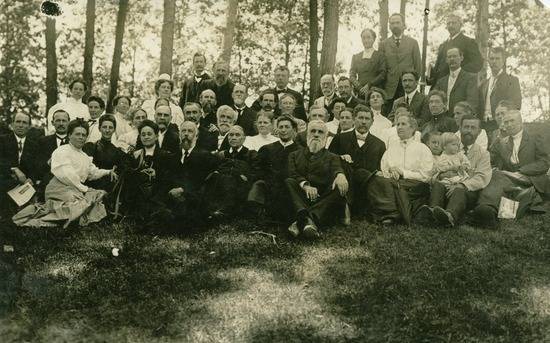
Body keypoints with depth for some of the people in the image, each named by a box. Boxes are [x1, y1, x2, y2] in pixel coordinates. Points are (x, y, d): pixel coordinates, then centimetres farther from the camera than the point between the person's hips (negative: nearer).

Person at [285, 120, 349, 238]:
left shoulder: (332, 157, 22)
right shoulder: (295, 155, 24)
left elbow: (337, 169, -2)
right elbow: (292, 174, 5)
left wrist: (340, 175, -29)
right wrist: (305, 185, -18)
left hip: (323, 199, 0)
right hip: (300, 197, 0)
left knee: (340, 189, -29)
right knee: (288, 182, -25)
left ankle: (301, 222, -44)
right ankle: (307, 219, -49)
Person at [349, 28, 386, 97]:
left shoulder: (380, 55, 6)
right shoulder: (356, 57, 16)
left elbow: (383, 74, -3)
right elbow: (352, 75, 10)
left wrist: (369, 85, -13)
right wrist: (360, 87, -8)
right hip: (360, 92, 2)